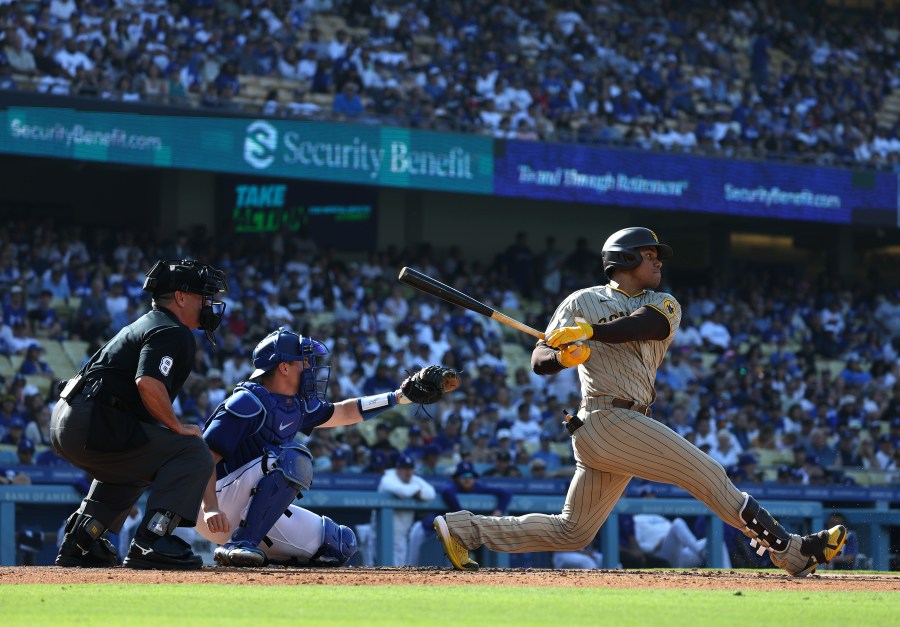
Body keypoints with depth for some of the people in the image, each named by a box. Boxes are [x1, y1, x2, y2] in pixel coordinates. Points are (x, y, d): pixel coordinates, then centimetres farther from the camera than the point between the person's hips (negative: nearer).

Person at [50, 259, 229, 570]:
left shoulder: (145, 325, 26)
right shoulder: (173, 333, -7)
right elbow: (148, 383, -23)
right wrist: (178, 427, -11)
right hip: (92, 425, -11)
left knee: (129, 469, 37)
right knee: (193, 453, -11)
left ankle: (79, 543, 30)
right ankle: (151, 544, -18)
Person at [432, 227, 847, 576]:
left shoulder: (664, 305, 18)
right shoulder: (583, 302, 6)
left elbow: (643, 324, -8)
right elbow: (540, 361, 0)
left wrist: (589, 331, -23)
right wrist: (564, 356, -23)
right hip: (608, 417, -7)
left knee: (571, 533, 8)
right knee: (708, 475, -11)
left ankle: (463, 529, 13)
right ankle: (791, 551, -10)